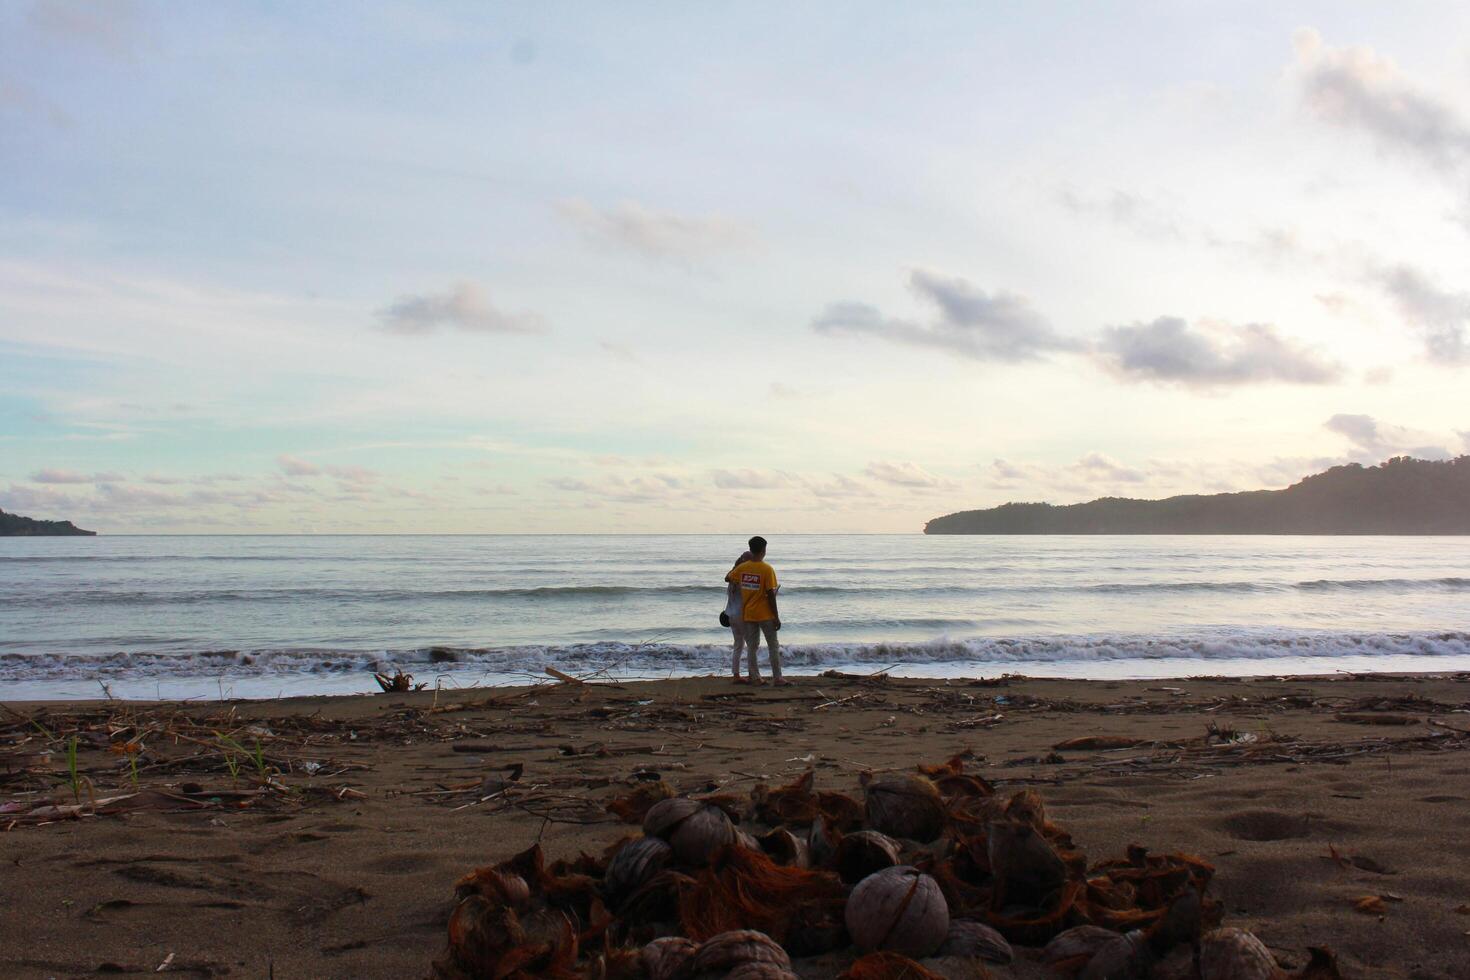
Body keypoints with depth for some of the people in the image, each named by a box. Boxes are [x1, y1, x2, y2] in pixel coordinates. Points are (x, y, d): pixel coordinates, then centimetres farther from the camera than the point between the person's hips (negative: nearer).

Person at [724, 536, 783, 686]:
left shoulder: (742, 567, -2)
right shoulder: (767, 569, -15)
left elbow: (727, 578, 16)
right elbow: (770, 595, -16)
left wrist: (735, 566, 34)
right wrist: (776, 617, -10)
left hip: (748, 614, 4)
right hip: (765, 615, -4)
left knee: (752, 647, 11)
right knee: (773, 646, 7)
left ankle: (755, 677, 13)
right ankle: (777, 677, 7)